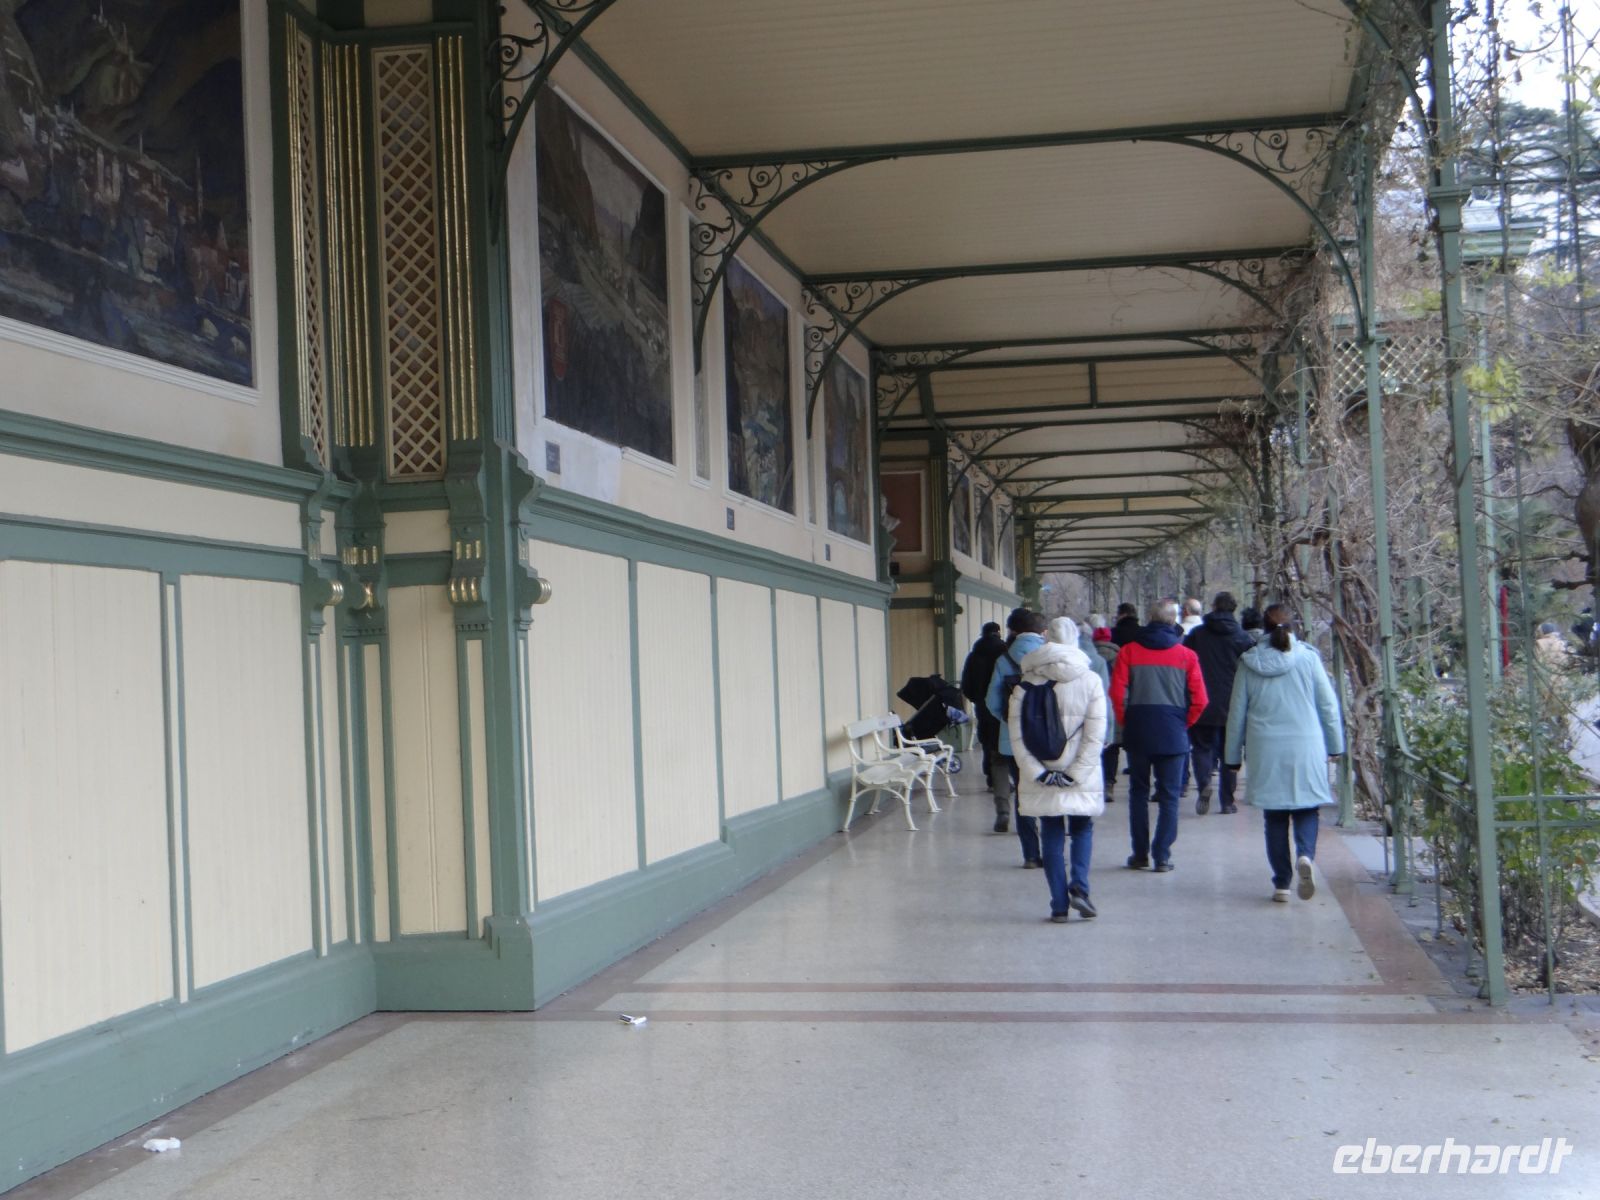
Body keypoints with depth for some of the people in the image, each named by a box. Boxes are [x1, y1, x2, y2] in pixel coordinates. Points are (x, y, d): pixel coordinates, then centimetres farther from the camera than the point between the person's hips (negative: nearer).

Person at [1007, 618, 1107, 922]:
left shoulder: (1027, 683, -2)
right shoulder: (1090, 681, -4)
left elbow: (1016, 734, -8)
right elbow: (1095, 735, -9)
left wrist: (1038, 773, -8)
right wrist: (1074, 773, -8)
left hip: (1041, 776, 0)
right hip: (1081, 778, 0)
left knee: (1051, 836, 9)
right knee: (1082, 829, 17)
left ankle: (1059, 905, 6)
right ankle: (1079, 886, -3)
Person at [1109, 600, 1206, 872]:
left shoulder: (1129, 651, -2)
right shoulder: (1186, 655, -2)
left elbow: (1116, 693, -6)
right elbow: (1200, 700, -4)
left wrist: (1124, 723, 7)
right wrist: (1184, 724, 10)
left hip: (1137, 733, 1)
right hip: (1173, 735, -1)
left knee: (1138, 793, 12)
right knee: (1169, 797, 5)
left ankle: (1140, 854, 13)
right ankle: (1162, 856, 2)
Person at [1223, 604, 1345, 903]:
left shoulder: (1249, 663, 0)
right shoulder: (1308, 657, -2)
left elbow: (1237, 712, 5)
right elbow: (1328, 704, 2)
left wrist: (1233, 754, 13)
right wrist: (1334, 744, 13)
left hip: (1265, 750, 1)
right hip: (1306, 747, -1)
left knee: (1275, 817, 9)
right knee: (1307, 809, 10)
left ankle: (1281, 883, 9)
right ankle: (1305, 855, -18)